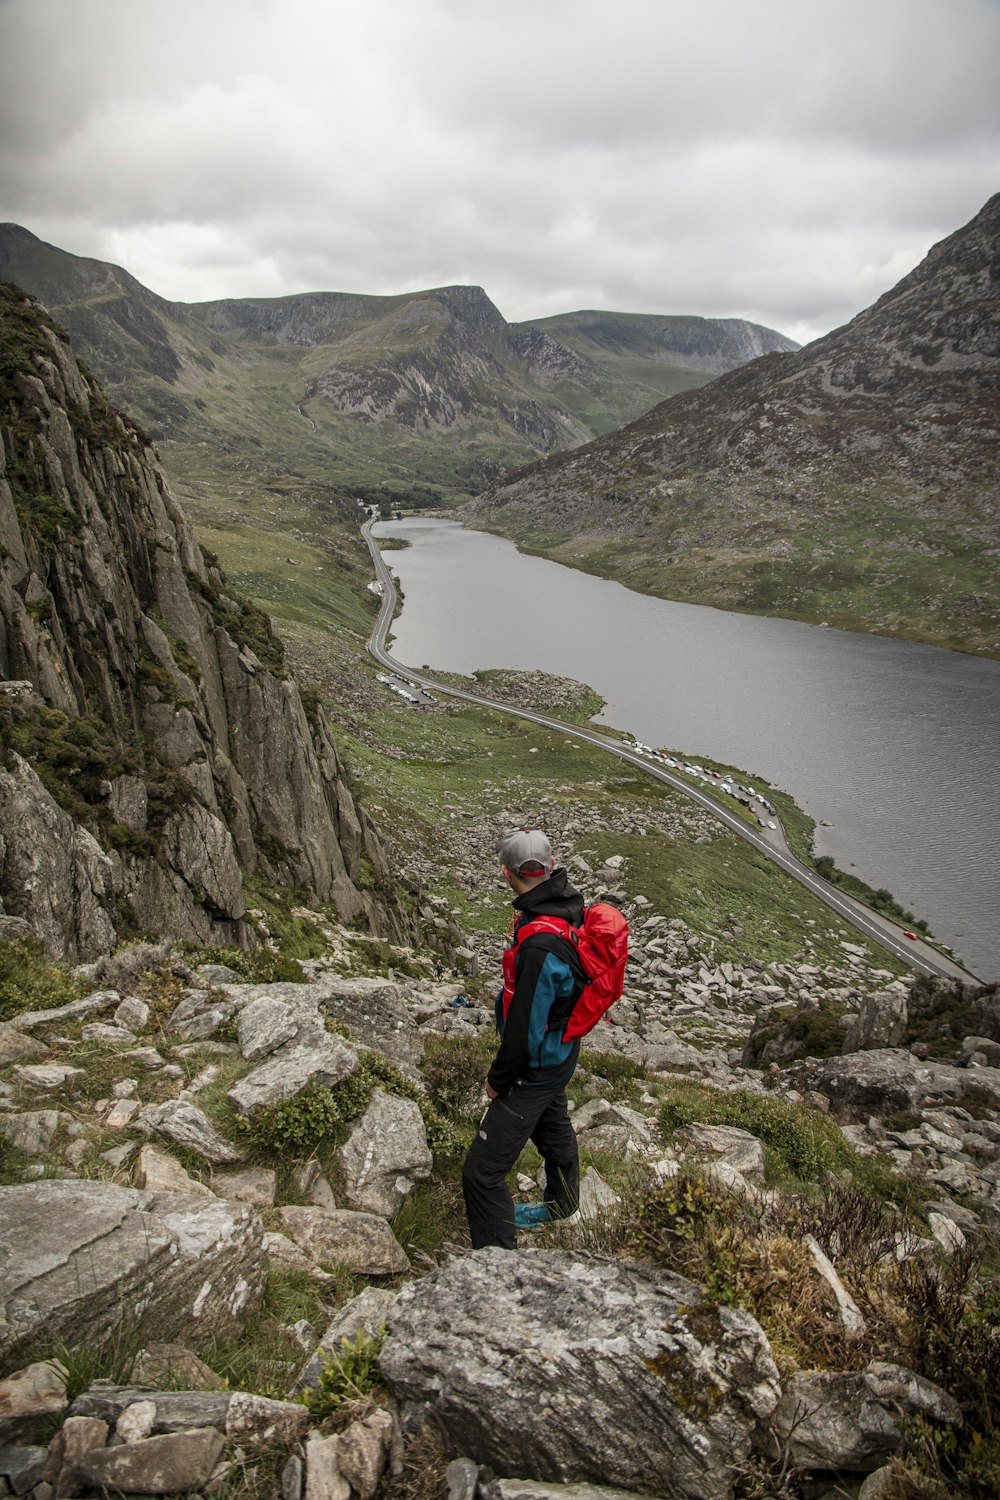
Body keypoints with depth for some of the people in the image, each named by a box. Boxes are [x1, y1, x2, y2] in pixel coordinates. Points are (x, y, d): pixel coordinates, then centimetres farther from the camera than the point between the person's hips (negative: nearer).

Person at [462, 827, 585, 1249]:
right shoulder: (568, 902, -9)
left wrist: (498, 1079, -15)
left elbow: (526, 1027, -28)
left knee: (481, 1172, -3)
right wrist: (522, 923, 14)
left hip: (536, 1068, -10)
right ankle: (562, 1204, 60)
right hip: (558, 1054, 10)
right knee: (553, 1126, 34)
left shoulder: (540, 946, -38)